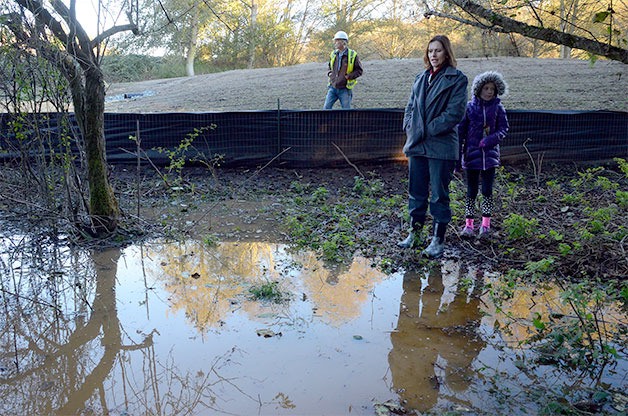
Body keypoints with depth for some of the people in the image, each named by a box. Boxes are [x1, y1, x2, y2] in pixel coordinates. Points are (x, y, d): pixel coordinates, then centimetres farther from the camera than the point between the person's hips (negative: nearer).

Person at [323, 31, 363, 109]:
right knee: (326, 108, -2)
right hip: (333, 87, 4)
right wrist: (329, 73, 5)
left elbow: (359, 70, -4)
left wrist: (348, 76, -17)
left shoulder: (352, 55, -7)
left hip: (345, 89, -4)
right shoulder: (333, 54, 8)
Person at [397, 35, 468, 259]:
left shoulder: (457, 79, -4)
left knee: (439, 194, 1)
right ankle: (415, 233, 27)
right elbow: (410, 107, 17)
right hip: (417, 145, 6)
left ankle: (439, 240, 11)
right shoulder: (421, 78, 14)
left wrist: (429, 130, -13)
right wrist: (410, 128, 0)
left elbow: (455, 112, -12)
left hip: (441, 146, -6)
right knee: (416, 191, 13)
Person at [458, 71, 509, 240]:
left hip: (490, 155, 1)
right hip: (472, 155, -1)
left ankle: (485, 225, 13)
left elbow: (504, 129, 1)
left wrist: (491, 139, -19)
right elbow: (460, 131, -1)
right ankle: (469, 225, 10)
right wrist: (457, 156, -4)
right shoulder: (469, 107, -3)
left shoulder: (498, 108, 0)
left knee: (487, 190, 4)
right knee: (471, 191, 4)